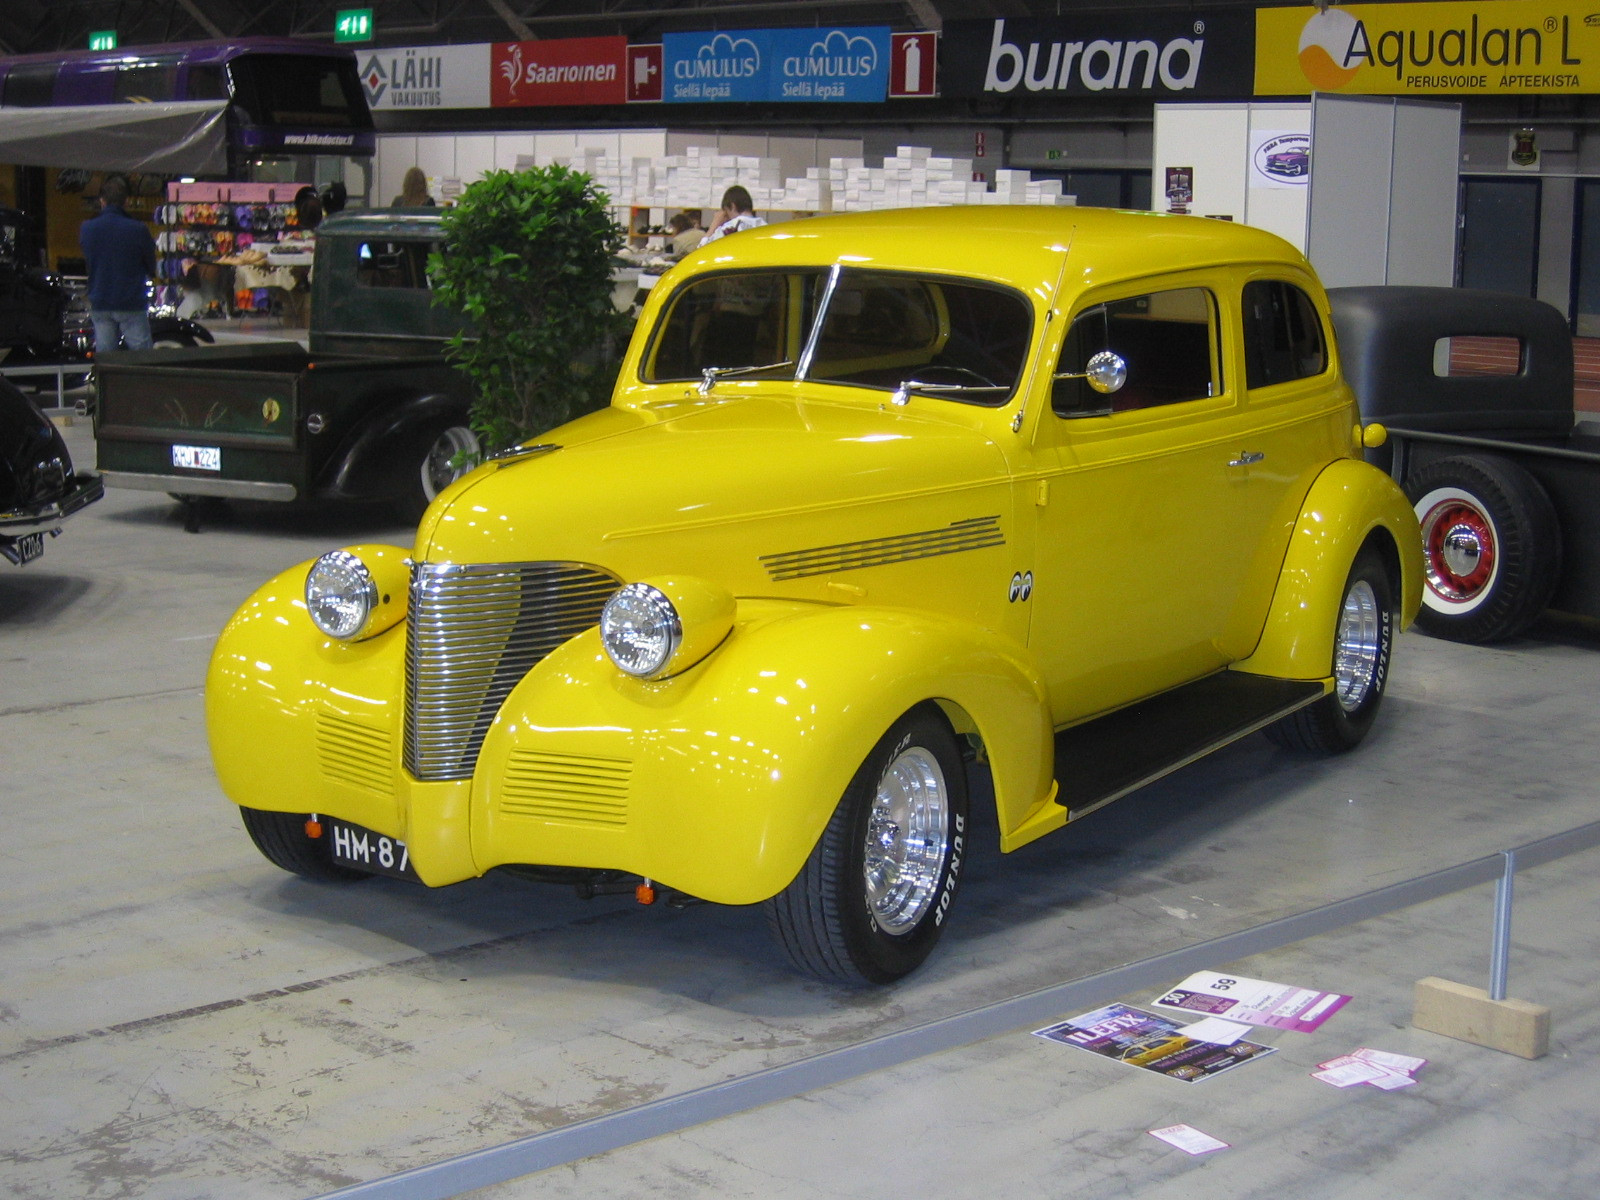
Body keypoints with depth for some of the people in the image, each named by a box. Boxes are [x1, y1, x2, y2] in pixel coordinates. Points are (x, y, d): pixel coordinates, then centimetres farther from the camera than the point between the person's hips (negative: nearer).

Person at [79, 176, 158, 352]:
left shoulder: (86, 229, 0)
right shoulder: (139, 229, -11)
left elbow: (85, 266, 11)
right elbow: (152, 268, 0)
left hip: (99, 305, 4)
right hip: (132, 303, -4)